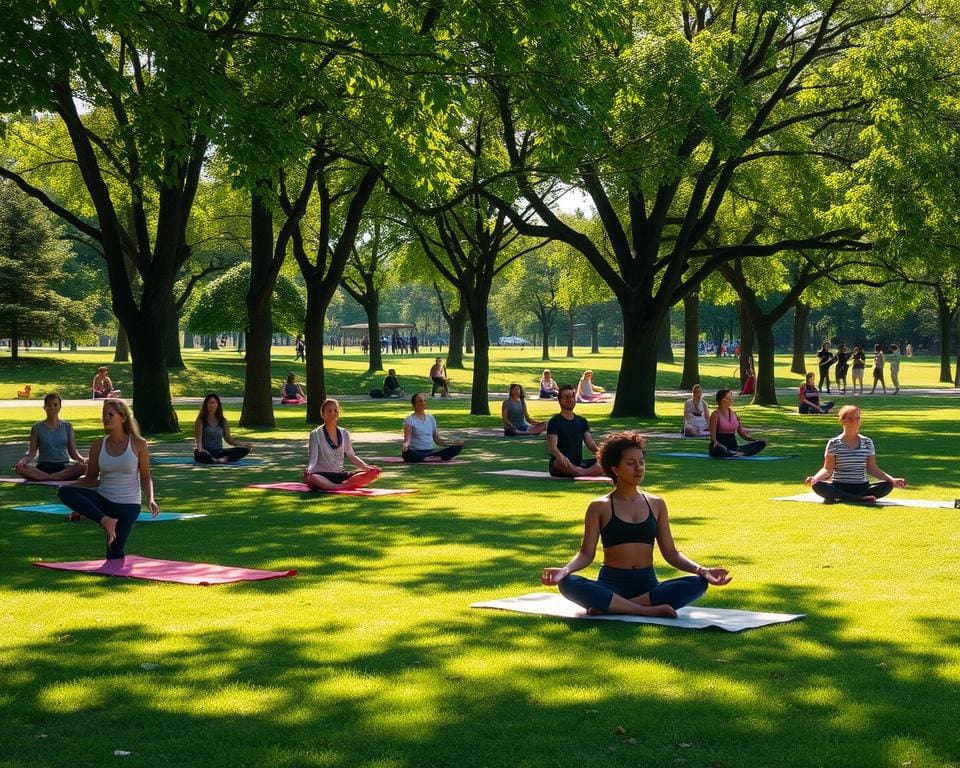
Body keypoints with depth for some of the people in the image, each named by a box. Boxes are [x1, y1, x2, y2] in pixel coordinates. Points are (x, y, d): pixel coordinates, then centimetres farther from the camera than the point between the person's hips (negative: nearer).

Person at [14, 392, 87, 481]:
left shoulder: (67, 426, 10)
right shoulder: (37, 428, 8)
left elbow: (73, 453, 8)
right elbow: (31, 453, 5)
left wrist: (82, 460, -14)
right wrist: (23, 461, -18)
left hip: (63, 467, 0)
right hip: (43, 467, 0)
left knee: (83, 466, -33)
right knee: (19, 468, -32)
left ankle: (44, 477, -32)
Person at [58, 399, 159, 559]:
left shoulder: (138, 444, -6)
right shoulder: (98, 445, 1)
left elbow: (145, 477, 2)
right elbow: (91, 478, 7)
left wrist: (150, 499, -15)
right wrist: (69, 484, -10)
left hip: (128, 505, -3)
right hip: (103, 499, 3)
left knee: (114, 555, -10)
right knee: (64, 491, -25)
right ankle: (105, 520, -23)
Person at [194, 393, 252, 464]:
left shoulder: (222, 421, 10)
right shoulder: (201, 420, -1)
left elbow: (228, 439, 12)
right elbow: (198, 439, -10)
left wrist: (241, 444, -4)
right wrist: (200, 449, -31)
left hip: (219, 452, 4)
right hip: (206, 452, -4)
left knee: (244, 450, -19)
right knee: (199, 454, -42)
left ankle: (223, 459, -36)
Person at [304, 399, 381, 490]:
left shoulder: (344, 434, 11)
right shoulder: (316, 434, -2)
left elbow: (351, 456, 15)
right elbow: (313, 458, -9)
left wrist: (366, 466, -1)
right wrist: (308, 469, -31)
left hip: (340, 475, 5)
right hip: (323, 476, -5)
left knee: (373, 472, -15)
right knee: (310, 478, -42)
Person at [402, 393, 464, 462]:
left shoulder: (430, 418, 15)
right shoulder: (410, 419, -1)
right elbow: (407, 439, -11)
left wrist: (453, 442, 5)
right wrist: (405, 445, -34)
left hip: (431, 451, 5)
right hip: (417, 451, -5)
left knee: (456, 448, -15)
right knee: (407, 453, -42)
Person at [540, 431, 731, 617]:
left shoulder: (656, 504, 10)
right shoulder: (600, 507, 3)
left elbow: (670, 553, 9)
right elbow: (586, 553, -1)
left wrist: (701, 570, -7)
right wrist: (565, 570, -22)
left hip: (647, 585, 3)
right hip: (611, 585, -3)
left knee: (698, 583, -25)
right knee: (568, 584, -34)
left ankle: (610, 607, -26)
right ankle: (649, 610, -33)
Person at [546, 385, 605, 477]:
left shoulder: (582, 421, 16)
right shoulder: (554, 422, -2)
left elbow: (591, 445, 9)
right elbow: (552, 447, -15)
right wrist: (560, 456, -38)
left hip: (579, 464, 5)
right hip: (559, 467, -5)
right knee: (561, 461, -42)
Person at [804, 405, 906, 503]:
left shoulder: (867, 443, 9)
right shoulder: (834, 443, 1)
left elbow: (872, 469, 9)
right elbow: (828, 469, -4)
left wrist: (892, 480, -4)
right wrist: (815, 478, -24)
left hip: (862, 487, 3)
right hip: (838, 487, -3)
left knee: (888, 485, -24)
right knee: (817, 485, -33)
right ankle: (861, 499, -36)